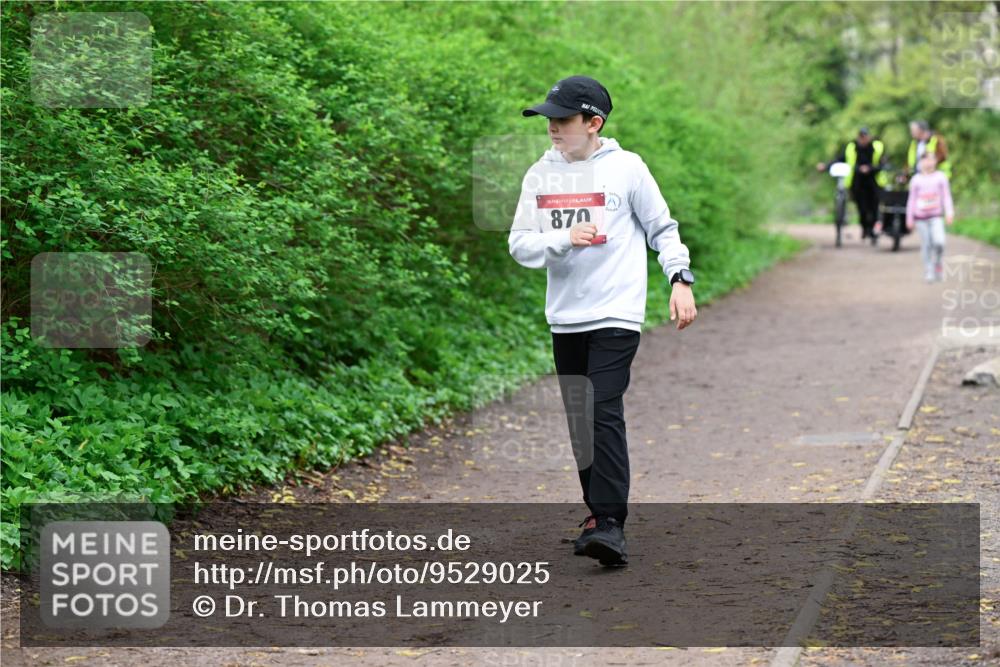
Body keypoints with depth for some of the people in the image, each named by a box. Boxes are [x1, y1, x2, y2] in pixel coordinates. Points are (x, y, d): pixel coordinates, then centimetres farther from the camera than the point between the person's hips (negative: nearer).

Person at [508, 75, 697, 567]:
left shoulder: (627, 168, -3)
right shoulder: (540, 175, 7)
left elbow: (661, 227, 5)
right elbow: (520, 245, 3)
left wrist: (680, 279, -7)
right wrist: (565, 238, -15)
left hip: (616, 316, -5)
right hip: (564, 319, 5)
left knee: (605, 413, -16)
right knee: (579, 421, 9)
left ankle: (610, 525, -18)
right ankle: (598, 512, 23)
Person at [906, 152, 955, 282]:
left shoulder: (940, 177, 3)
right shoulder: (916, 179, 4)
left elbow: (946, 196, 4)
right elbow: (912, 199, 10)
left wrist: (949, 213, -5)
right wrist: (909, 218, 9)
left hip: (936, 216, -1)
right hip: (920, 217, 1)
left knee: (939, 242, -17)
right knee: (926, 245, 1)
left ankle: (937, 264, 7)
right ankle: (928, 271, 11)